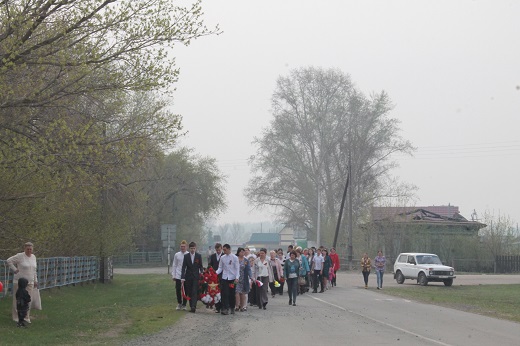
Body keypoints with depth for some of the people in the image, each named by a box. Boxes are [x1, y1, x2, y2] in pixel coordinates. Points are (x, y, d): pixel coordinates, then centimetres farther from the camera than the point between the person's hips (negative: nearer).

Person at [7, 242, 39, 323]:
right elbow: (9, 261, -8)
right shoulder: (20, 256, -10)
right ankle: (16, 318, 6)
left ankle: (26, 317, 14)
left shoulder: (33, 257, 10)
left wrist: (35, 280, 17)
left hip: (30, 282, 5)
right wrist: (14, 269, -10)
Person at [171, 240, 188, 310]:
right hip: (178, 276, 2)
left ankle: (184, 305, 17)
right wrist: (173, 275, 6)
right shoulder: (177, 255, 7)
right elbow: (174, 266, 11)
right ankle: (179, 303, 21)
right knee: (178, 290, 1)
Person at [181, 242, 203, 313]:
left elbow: (201, 266, 8)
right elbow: (183, 267, 0)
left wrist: (201, 272, -8)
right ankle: (191, 306, 14)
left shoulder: (199, 256, 2)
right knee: (189, 292, 5)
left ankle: (193, 306, -20)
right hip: (188, 277, 2)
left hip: (196, 276, -2)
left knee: (195, 292, -12)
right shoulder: (186, 256, 3)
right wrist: (182, 277, -8)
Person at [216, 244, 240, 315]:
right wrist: (216, 273, -9)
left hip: (232, 278, -2)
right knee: (224, 294, -8)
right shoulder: (222, 258, 6)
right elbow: (220, 268, 10)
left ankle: (232, 308, 20)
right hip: (224, 278, 2)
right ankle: (225, 309, -9)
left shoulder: (234, 258, -3)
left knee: (232, 294, 6)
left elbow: (237, 268, -4)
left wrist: (237, 278, -15)